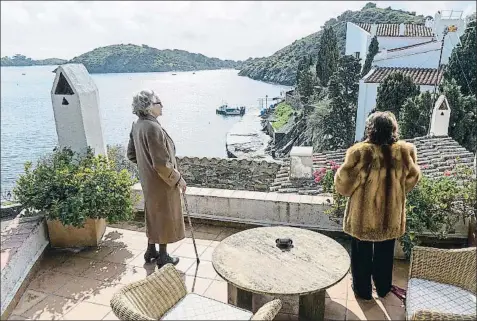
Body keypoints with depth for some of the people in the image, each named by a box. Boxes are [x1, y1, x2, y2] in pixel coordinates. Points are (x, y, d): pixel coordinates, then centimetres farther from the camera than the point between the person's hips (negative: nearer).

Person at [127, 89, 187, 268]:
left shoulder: (137, 126, 2)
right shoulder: (153, 128, -27)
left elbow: (131, 155, 11)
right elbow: (162, 163, -27)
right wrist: (178, 179, -16)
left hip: (148, 181, 9)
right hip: (162, 183, -9)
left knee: (153, 215, 23)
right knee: (164, 217, 8)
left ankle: (151, 251, 38)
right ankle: (163, 258, 24)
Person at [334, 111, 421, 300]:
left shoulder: (360, 152, -23)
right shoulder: (406, 151, -10)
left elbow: (343, 184, -16)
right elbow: (412, 179, 6)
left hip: (363, 214, -3)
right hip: (391, 215, 4)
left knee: (362, 254, 16)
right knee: (385, 253, 23)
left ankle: (363, 291, 32)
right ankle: (383, 289, 41)